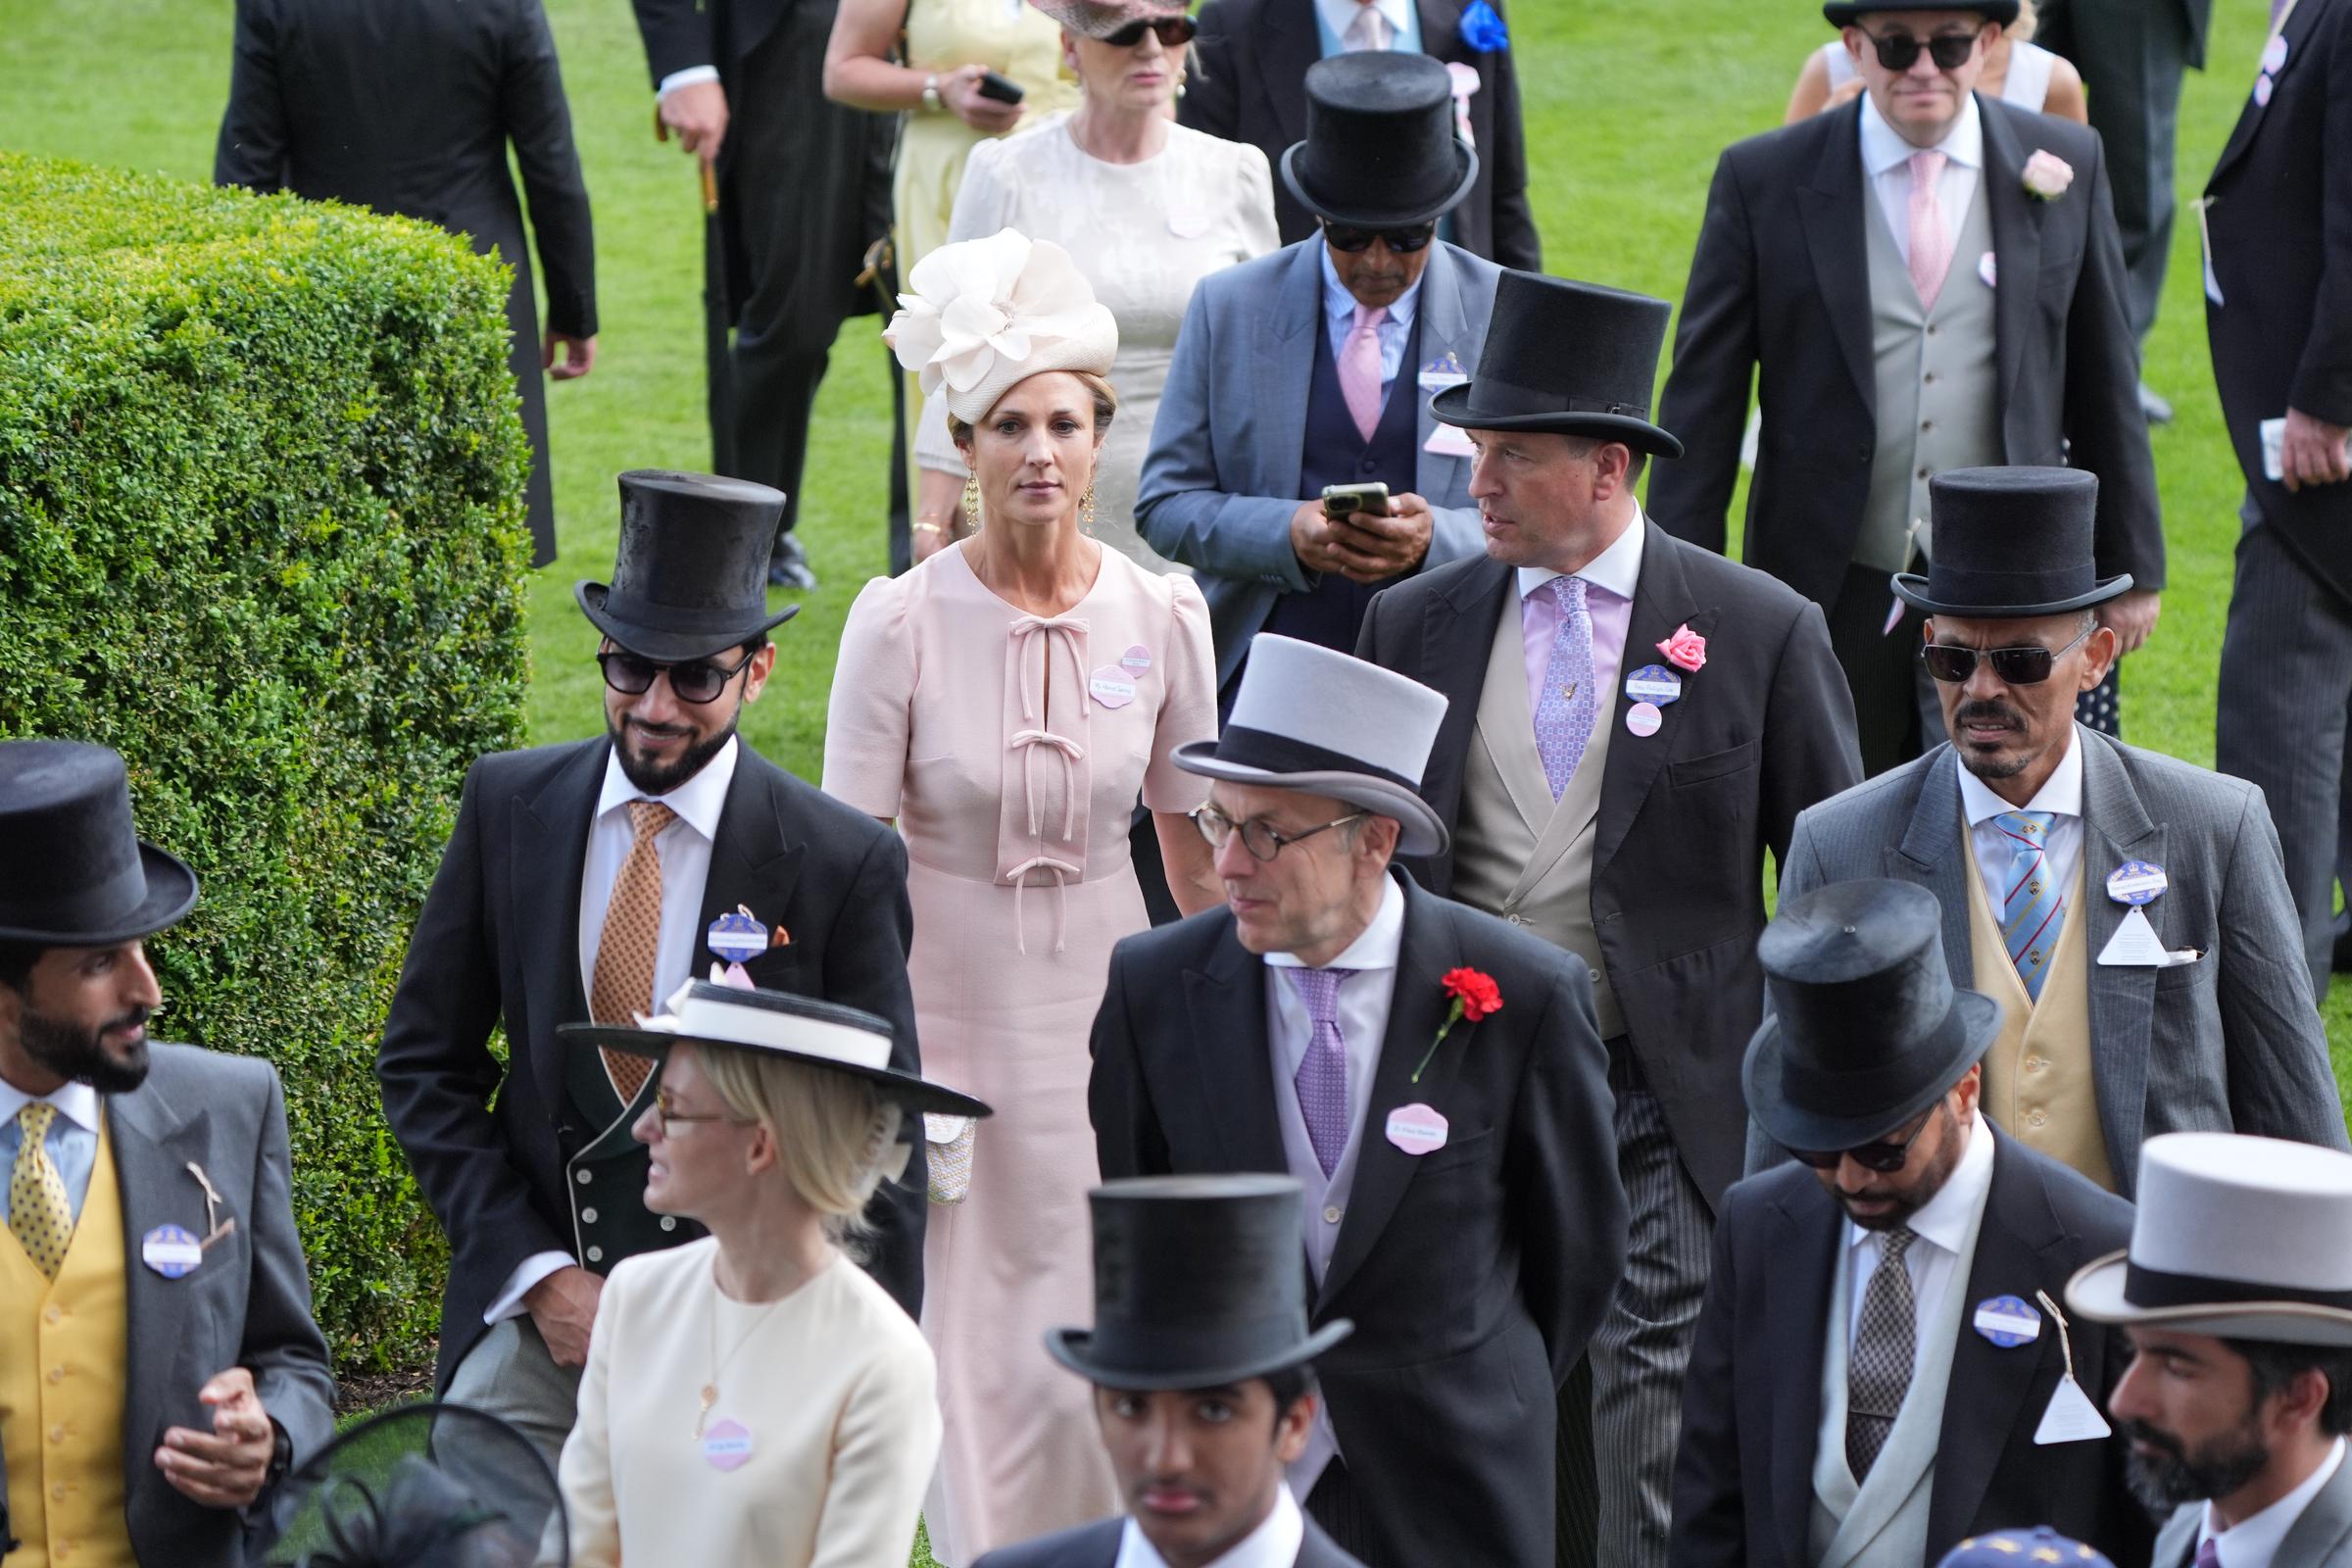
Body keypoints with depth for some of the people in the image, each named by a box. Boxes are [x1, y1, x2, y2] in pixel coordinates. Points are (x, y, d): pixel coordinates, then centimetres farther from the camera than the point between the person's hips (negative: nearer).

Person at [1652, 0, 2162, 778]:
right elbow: (1702, 400, 0)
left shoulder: (2067, 166, 2)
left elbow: (2105, 383, 9)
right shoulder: (1764, 181, -2)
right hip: (1831, 597, 0)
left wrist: (2129, 565, 11)